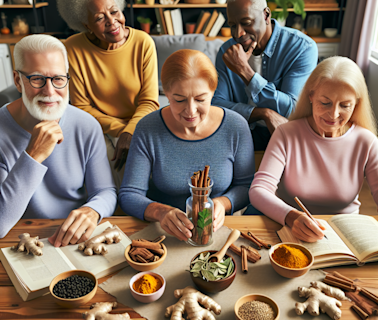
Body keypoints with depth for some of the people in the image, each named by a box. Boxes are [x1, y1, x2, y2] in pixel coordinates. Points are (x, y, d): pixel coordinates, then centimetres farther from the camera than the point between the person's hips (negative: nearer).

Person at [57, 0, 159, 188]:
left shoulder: (143, 42, -8)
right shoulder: (73, 48, -9)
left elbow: (149, 102, -7)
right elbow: (81, 107, -5)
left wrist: (129, 132, -24)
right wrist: (118, 129, -16)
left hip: (137, 126, 1)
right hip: (99, 130, 0)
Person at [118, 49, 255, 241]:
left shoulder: (236, 127, -7)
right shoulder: (147, 130, -9)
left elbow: (246, 185, 4)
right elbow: (129, 195, -8)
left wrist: (222, 203, -17)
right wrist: (159, 212, -28)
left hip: (216, 232, 1)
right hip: (163, 233, -1)